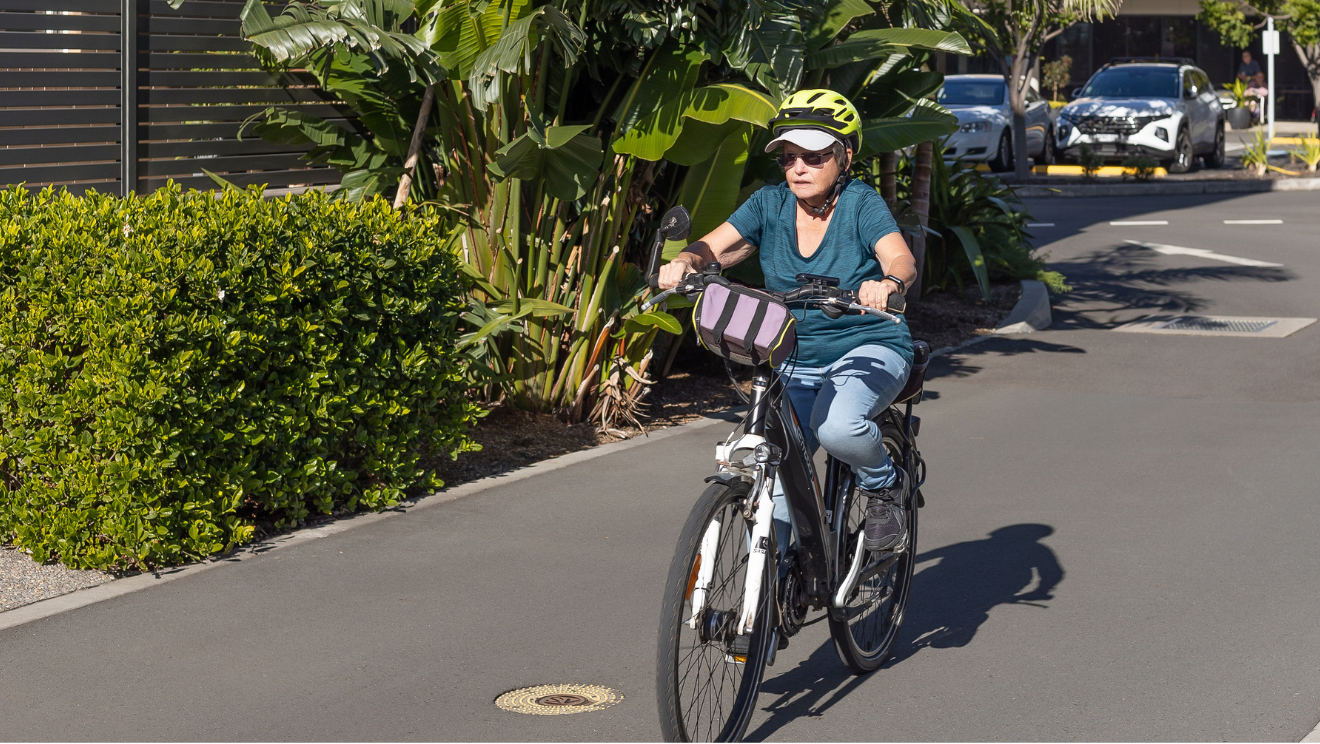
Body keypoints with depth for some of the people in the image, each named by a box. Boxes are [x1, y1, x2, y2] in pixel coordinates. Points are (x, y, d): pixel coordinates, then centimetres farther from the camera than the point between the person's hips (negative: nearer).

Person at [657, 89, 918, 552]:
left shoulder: (861, 205, -12)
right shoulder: (770, 205, 0)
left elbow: (902, 260, -27)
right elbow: (714, 246, -9)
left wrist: (889, 283, -52)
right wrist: (685, 262, -33)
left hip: (870, 348, -4)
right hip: (797, 361, 4)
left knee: (836, 425, -34)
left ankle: (885, 485, -1)